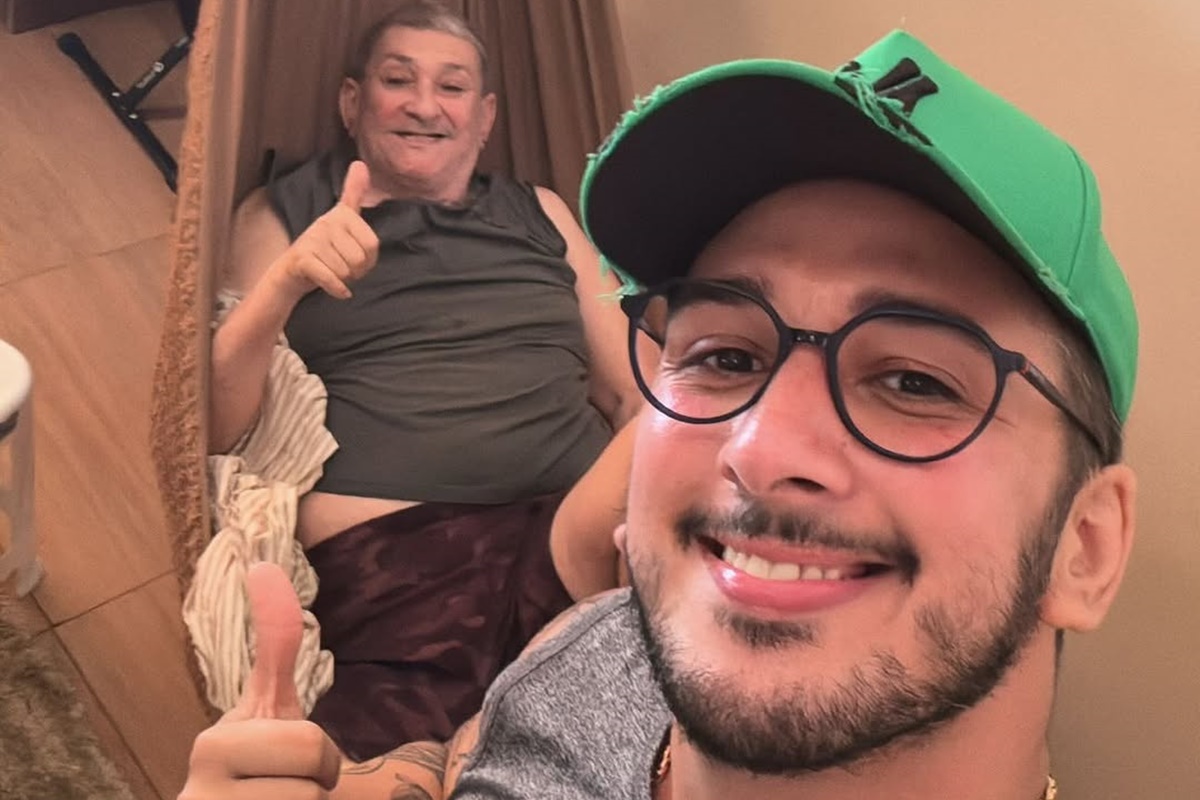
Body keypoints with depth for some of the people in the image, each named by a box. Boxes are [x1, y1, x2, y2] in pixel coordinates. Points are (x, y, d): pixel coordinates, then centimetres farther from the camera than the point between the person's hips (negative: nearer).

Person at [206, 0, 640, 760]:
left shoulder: (542, 213, 25)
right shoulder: (281, 216, 17)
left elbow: (636, 391, 20)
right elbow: (215, 426, 6)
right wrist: (286, 280, -11)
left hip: (578, 520, 4)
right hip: (388, 544, -3)